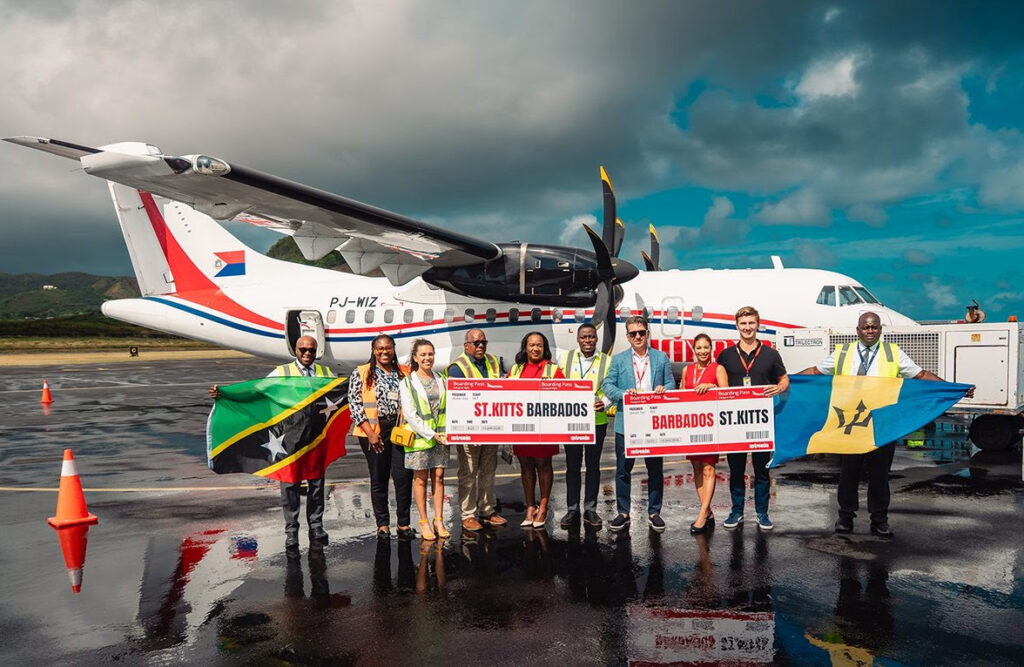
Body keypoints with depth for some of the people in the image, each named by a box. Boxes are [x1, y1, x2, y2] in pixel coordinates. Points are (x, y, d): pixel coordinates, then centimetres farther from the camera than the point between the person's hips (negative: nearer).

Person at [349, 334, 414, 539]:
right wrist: (370, 433, -9)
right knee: (378, 478, 6)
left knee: (403, 476, -4)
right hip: (374, 431, -1)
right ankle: (382, 524, 18)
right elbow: (354, 403, -3)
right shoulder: (361, 373, 3)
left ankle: (404, 523, 8)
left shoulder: (405, 372, 10)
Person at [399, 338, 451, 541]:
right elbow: (410, 415, -9)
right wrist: (431, 434, -14)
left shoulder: (441, 380, 11)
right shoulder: (407, 383, -3)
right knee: (420, 479, 2)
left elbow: (447, 408, 14)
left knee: (438, 477, 5)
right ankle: (424, 522, 11)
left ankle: (439, 521, 12)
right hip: (419, 438, -4)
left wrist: (447, 432, -1)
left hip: (440, 437, 4)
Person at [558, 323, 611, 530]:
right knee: (572, 465, 7)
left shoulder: (606, 360, 1)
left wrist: (604, 403, -18)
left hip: (596, 421, -1)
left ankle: (590, 509, 17)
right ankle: (572, 509, 16)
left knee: (593, 465, 8)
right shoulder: (567, 357, 6)